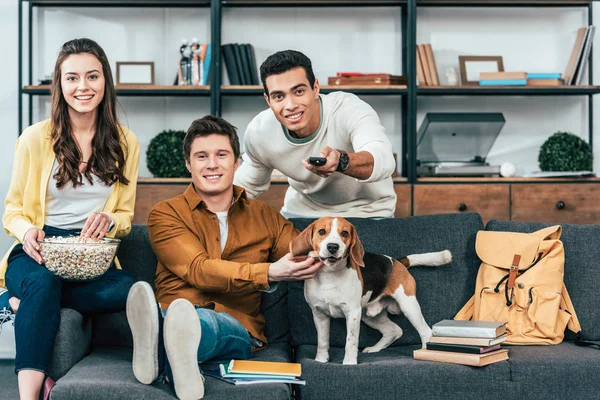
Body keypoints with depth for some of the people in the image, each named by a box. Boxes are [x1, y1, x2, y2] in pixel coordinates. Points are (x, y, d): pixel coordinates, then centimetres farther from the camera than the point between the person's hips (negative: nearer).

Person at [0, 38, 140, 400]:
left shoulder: (125, 143, 9)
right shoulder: (36, 138, 2)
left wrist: (108, 220, -13)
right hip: (38, 251, -2)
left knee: (128, 289, -32)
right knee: (42, 283, -38)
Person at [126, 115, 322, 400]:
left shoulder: (263, 216, 20)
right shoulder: (166, 214, 9)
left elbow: (308, 256, 10)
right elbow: (199, 270, -8)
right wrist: (268, 273, -23)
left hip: (237, 329, 1)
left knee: (207, 322, -38)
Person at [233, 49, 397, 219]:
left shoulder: (350, 109, -29)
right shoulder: (258, 132, -17)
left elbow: (384, 161, -49)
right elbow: (247, 185, 5)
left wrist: (341, 160, -67)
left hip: (366, 212, -2)